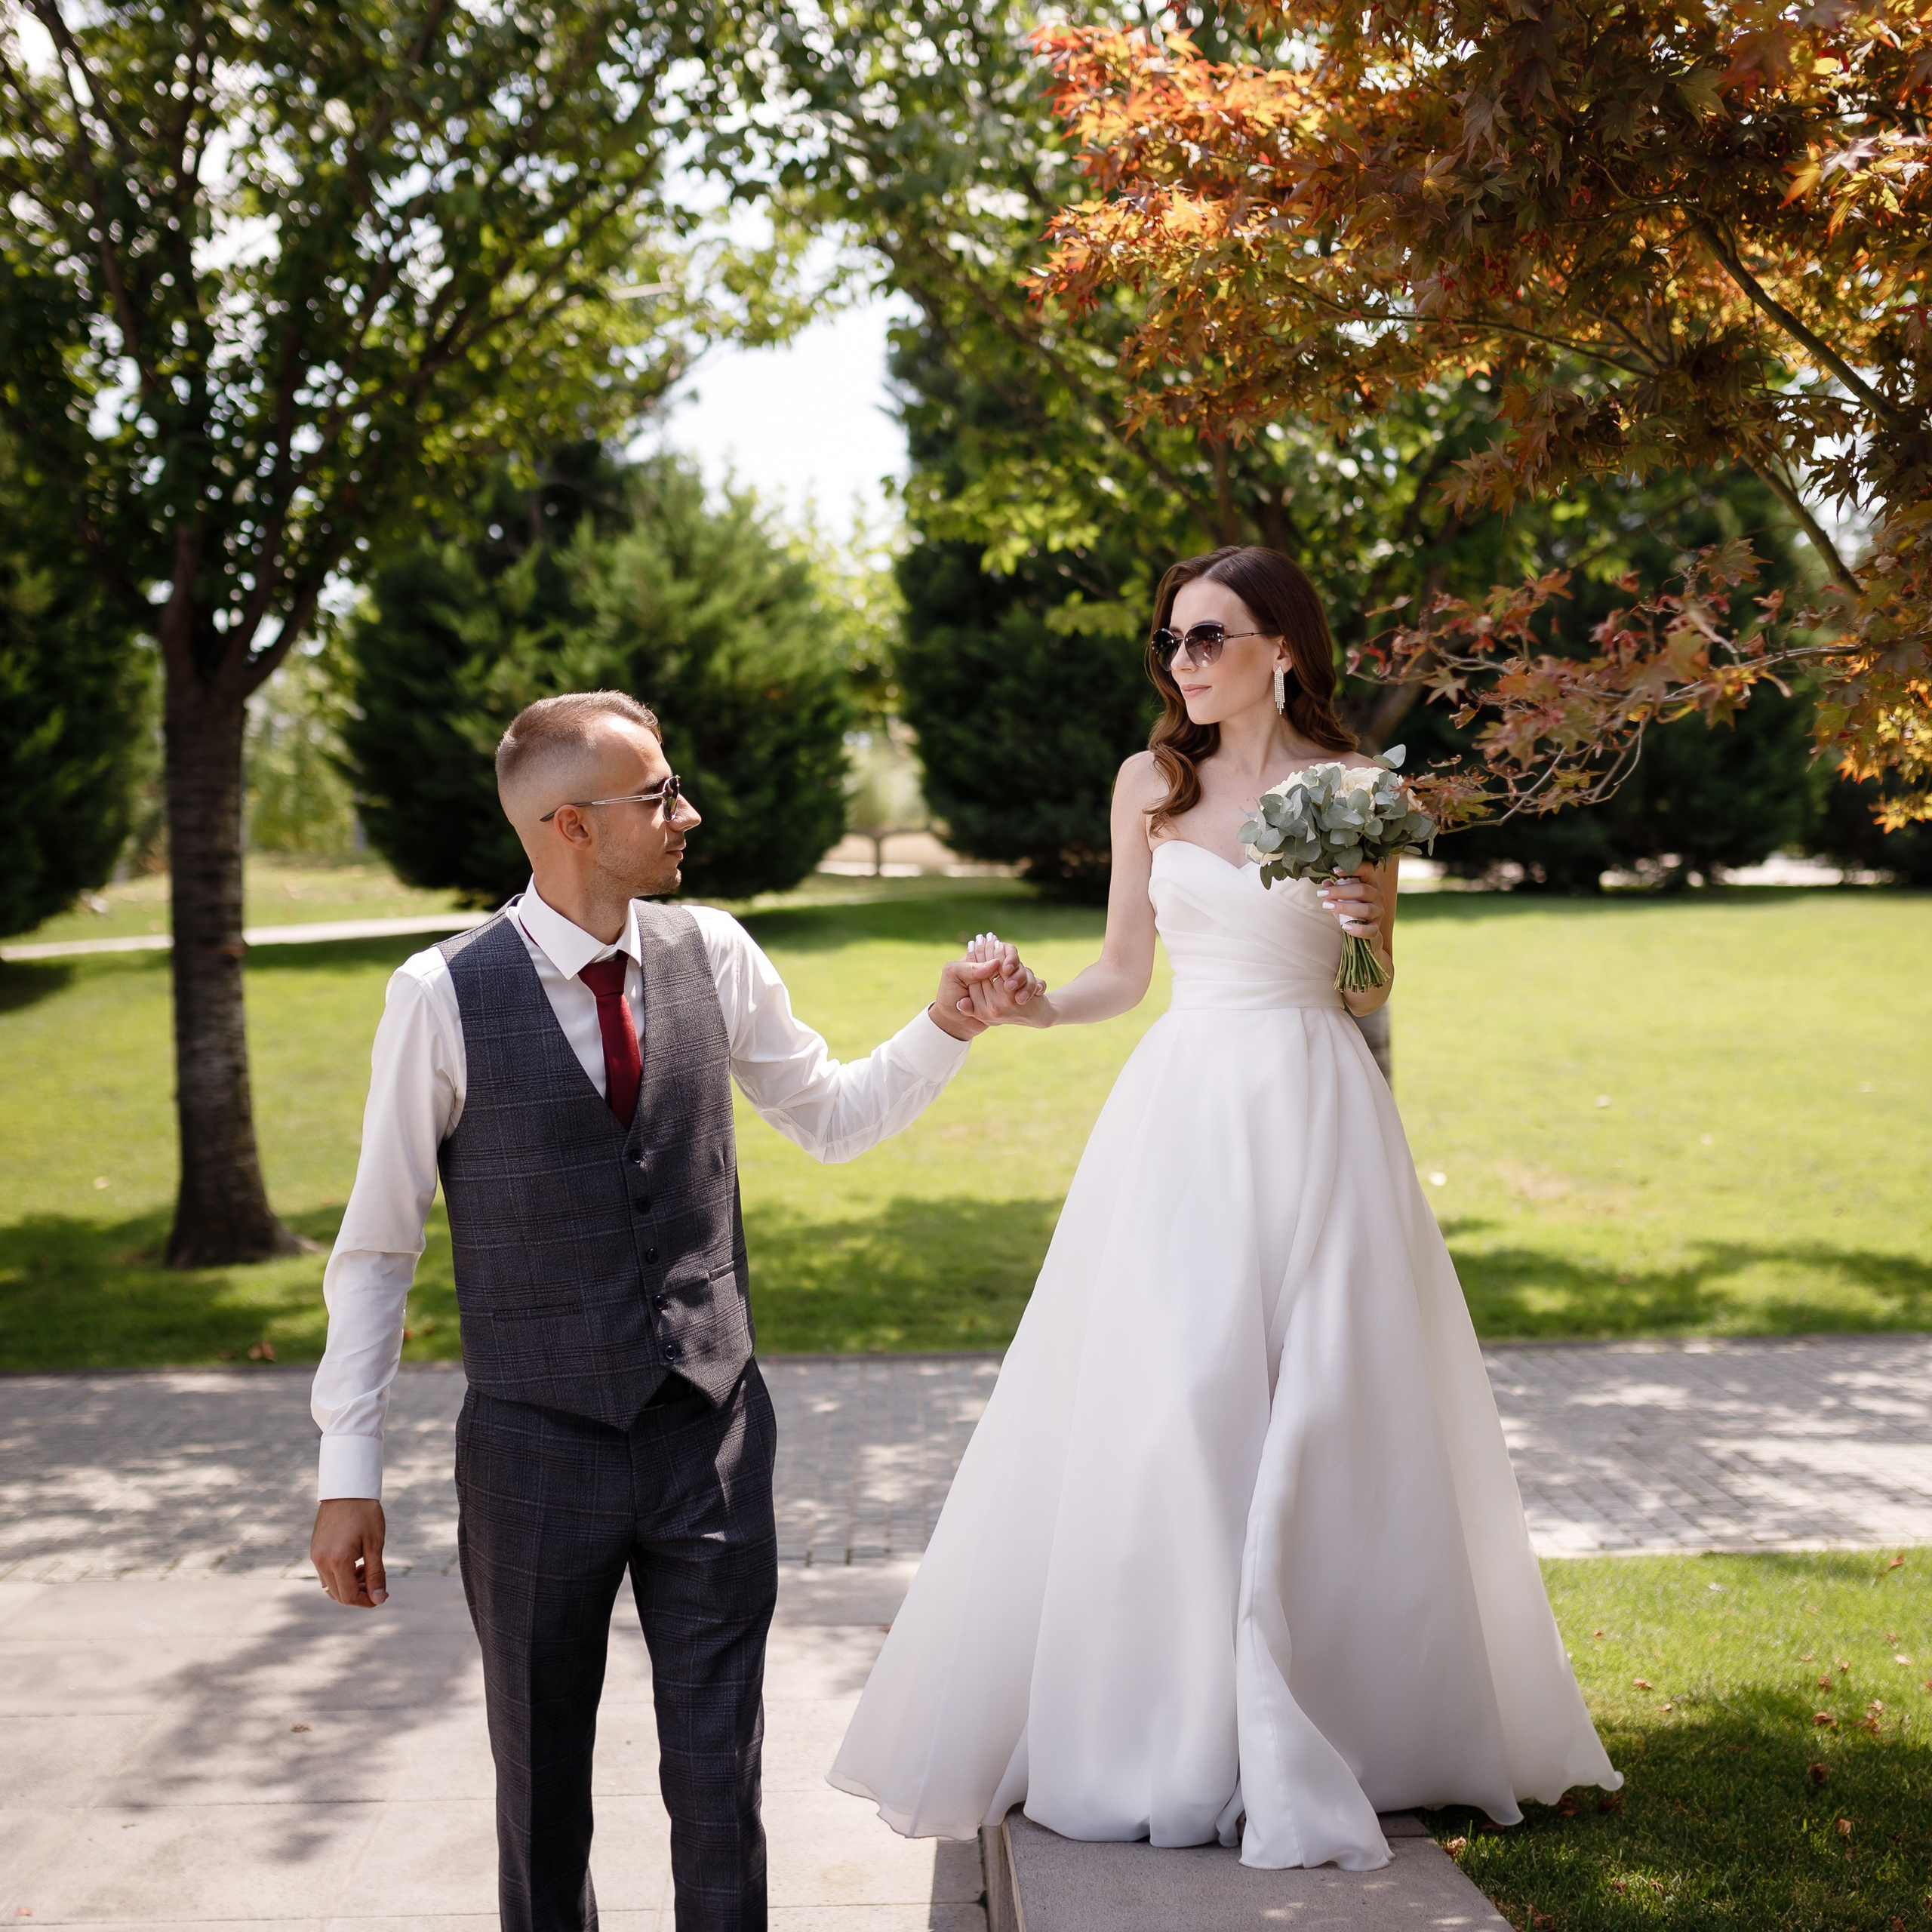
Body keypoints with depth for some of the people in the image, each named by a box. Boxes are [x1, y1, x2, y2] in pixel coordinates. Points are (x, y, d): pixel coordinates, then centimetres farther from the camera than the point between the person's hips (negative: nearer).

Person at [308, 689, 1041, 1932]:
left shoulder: (713, 956, 0)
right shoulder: (445, 997, -10)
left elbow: (832, 1117, 15)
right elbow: (378, 1246, -5)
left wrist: (949, 1026, 0)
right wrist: (351, 1473, -6)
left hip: (714, 1430, 3)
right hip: (539, 1446, -2)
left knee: (719, 1781, 10)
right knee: (541, 1786, 15)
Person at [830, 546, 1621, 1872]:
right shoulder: (1150, 784, 8)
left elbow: (1373, 994, 9)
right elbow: (1124, 974, 11)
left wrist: (1369, 929, -12)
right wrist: (1032, 1006, -8)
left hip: (1314, 1114, -1)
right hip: (1181, 1113, 1)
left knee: (1321, 1415, -1)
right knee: (1167, 1410, -5)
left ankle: (1317, 1738, 13)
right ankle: (1169, 1730, 6)